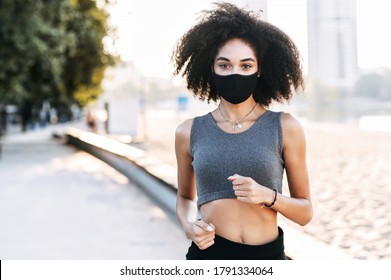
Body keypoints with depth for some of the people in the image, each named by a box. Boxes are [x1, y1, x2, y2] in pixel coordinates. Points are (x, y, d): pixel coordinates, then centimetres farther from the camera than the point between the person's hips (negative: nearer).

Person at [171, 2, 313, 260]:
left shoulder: (285, 127, -2)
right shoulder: (190, 132, 2)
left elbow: (305, 213, 1)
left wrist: (267, 196, -17)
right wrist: (189, 226, -3)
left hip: (267, 256, 0)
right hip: (208, 253, 1)